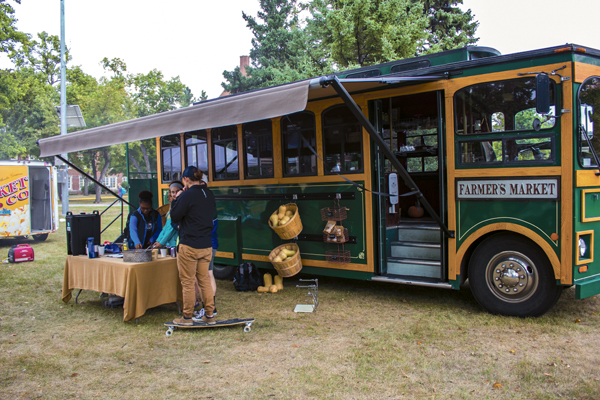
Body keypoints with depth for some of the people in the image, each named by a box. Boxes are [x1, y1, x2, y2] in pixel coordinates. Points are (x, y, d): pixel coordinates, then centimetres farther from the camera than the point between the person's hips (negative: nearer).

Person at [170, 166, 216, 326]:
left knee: (188, 282, 4)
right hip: (206, 245, 7)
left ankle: (187, 317, 13)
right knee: (204, 279, 14)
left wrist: (177, 199, 3)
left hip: (189, 246, -7)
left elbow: (174, 217, -8)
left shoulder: (187, 196, -15)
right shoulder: (210, 195, 7)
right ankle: (210, 315, 18)